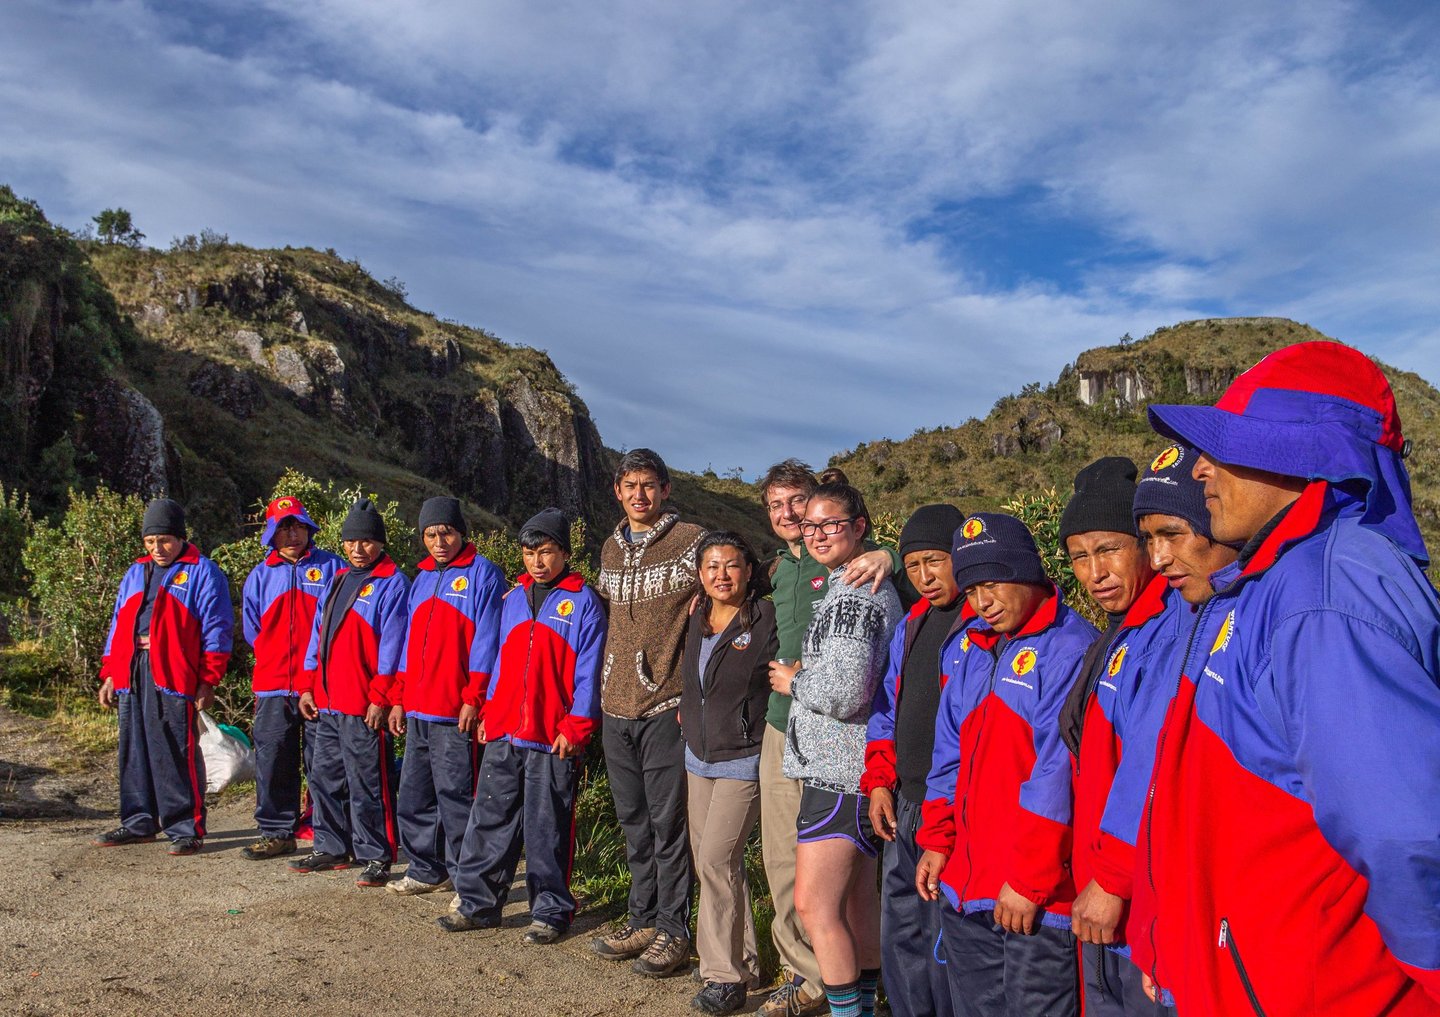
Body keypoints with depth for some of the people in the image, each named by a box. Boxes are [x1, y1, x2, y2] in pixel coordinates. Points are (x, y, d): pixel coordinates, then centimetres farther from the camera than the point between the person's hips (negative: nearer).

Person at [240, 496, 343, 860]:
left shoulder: (331, 567, 3)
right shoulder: (260, 575, 14)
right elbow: (251, 629, 18)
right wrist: (274, 659, 9)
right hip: (273, 685, 4)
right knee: (273, 764, 9)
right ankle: (276, 833, 21)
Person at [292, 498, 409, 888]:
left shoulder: (392, 583, -7)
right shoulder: (337, 581, 17)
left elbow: (392, 644, -13)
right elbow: (318, 634, 20)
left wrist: (380, 698, -16)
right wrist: (308, 687, 13)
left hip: (365, 706, -8)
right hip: (327, 703, 8)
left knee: (367, 783, -3)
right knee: (325, 776, 16)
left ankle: (376, 857, 7)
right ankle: (331, 848, 29)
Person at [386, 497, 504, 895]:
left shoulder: (482, 573, -4)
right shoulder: (422, 578, 18)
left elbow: (486, 640, -11)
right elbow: (410, 643, 20)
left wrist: (473, 699, -16)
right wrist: (398, 699, 16)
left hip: (456, 712, -8)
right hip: (417, 712, 8)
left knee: (456, 796, -5)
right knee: (414, 795, 14)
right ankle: (427, 870, 27)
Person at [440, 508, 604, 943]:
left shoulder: (583, 603, -3)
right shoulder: (513, 598, 14)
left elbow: (588, 674, -6)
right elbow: (502, 659, 18)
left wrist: (575, 727, -12)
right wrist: (488, 710, 11)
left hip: (553, 739, -5)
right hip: (503, 733, 5)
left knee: (547, 829, 3)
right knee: (490, 818, 9)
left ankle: (551, 911, 16)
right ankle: (478, 903, 21)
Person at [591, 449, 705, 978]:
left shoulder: (693, 541, -6)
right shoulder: (610, 550, 13)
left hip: (666, 706, -6)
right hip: (616, 706, 6)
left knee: (667, 820, -1)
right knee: (633, 820, 15)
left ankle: (672, 930, 12)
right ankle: (643, 919, 27)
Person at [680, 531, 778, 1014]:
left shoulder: (767, 619, -13)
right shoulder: (697, 620, 7)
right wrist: (688, 712, 13)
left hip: (743, 761, -7)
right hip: (698, 757, 7)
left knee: (717, 860, -9)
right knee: (707, 859, 10)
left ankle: (725, 975, 4)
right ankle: (742, 961, 24)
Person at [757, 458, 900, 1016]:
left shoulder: (849, 562, -7)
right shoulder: (778, 570, 15)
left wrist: (890, 556, -33)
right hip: (780, 729, 7)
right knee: (781, 861, 13)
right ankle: (803, 972, 29)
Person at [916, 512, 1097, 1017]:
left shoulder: (1071, 649, -14)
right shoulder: (969, 648, 11)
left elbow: (1061, 772, -19)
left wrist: (1029, 880, -18)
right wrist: (937, 840, 12)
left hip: (1039, 900, -7)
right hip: (964, 886, 8)